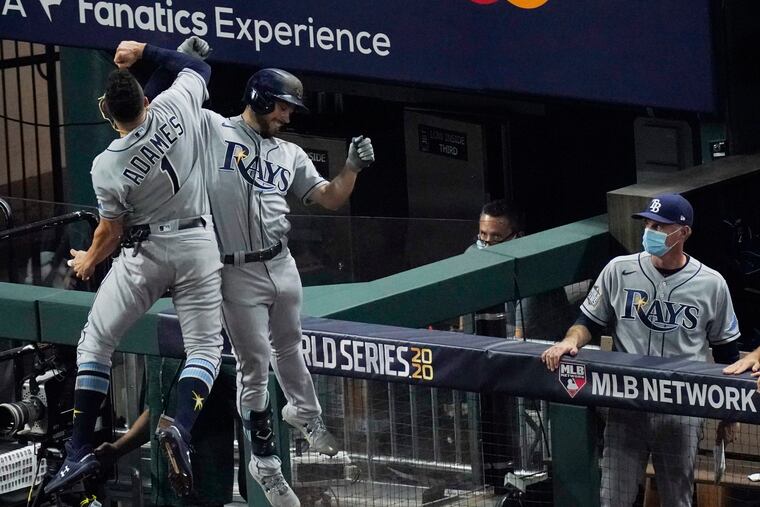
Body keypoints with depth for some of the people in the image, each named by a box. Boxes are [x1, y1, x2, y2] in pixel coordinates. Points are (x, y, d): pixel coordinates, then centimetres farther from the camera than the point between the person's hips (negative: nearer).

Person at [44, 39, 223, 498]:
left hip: (144, 253, -2)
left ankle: (81, 450, 3)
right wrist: (144, 52, 16)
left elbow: (113, 230, 0)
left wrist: (89, 260, 20)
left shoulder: (108, 167, -14)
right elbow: (199, 67, 11)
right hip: (198, 244, 2)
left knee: (96, 341, 12)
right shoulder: (176, 107, -11)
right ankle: (181, 427, -23)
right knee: (205, 346, 7)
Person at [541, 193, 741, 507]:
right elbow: (590, 320, 9)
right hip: (626, 407, 1)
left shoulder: (711, 284, 0)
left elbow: (726, 352, 9)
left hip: (681, 413, -1)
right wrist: (571, 340, -14)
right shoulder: (619, 270, 0)